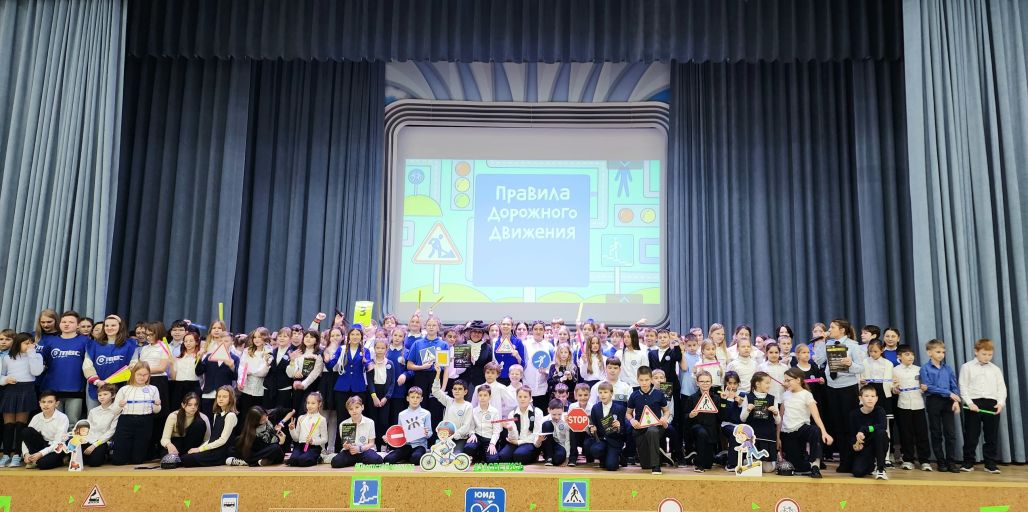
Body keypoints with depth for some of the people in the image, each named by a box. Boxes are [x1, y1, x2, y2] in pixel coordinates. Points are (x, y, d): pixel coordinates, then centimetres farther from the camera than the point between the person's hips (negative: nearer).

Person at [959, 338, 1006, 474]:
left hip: (992, 404, 3)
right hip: (973, 403, -3)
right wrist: (969, 403, -12)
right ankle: (968, 462, 11)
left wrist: (1000, 403, -7)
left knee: (992, 436, 5)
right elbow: (963, 387, -1)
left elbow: (1001, 387, 9)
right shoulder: (967, 367, 4)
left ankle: (991, 464, 15)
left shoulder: (995, 369, 13)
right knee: (971, 435, 2)